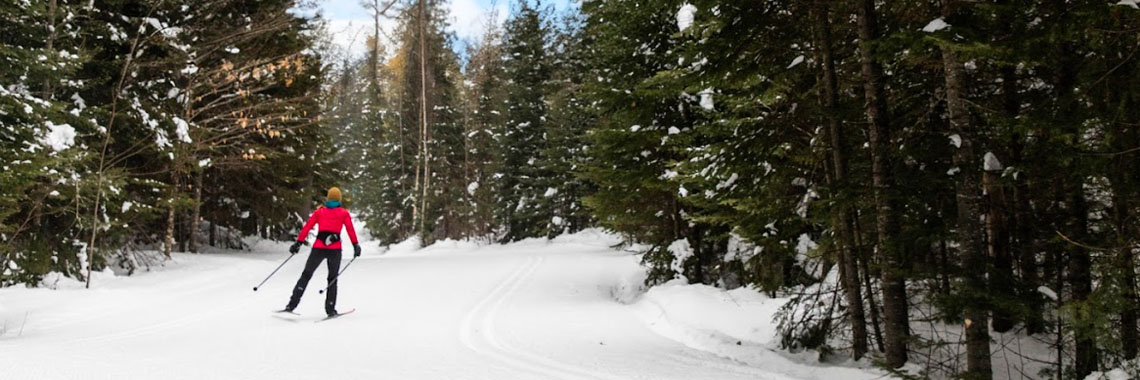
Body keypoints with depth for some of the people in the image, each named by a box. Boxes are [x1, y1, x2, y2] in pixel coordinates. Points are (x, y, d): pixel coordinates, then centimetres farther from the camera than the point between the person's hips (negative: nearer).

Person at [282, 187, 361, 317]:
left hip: (318, 248, 1)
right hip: (335, 250, -1)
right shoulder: (344, 213, 8)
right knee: (332, 279, 11)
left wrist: (298, 243, 8)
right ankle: (330, 309, 5)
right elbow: (350, 230, -2)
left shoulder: (319, 211, 11)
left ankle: (292, 305, 1)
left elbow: (307, 227, 7)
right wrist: (356, 245, -3)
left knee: (306, 275, 10)